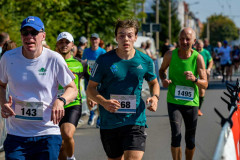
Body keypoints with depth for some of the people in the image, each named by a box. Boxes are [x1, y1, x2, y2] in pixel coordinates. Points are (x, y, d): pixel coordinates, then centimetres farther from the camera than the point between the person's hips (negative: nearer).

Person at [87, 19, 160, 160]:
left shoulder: (145, 61, 1)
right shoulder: (104, 61, -4)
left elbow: (154, 83, 19)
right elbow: (91, 88, 1)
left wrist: (155, 97, -2)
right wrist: (104, 102, -18)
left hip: (135, 121, 0)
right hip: (109, 121, 0)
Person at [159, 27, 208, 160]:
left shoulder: (198, 58, -9)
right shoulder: (170, 55, -7)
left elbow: (205, 84, -11)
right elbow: (162, 70, 14)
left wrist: (194, 79, -32)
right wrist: (163, 79, -9)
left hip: (191, 103, 1)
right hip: (174, 101, -1)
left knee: (190, 141, 10)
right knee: (176, 136, -16)